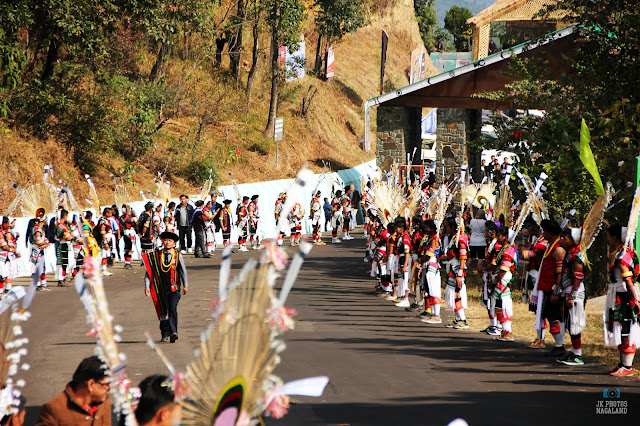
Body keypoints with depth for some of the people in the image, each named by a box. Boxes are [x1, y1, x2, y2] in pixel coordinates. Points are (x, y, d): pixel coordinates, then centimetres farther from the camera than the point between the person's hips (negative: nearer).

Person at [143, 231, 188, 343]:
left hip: (174, 288, -2)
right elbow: (149, 270, 4)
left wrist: (185, 285, 7)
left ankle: (173, 332, -21)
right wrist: (147, 286, -3)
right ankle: (165, 335, 18)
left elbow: (183, 270, 10)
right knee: (163, 312, 7)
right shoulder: (156, 255, 2)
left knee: (172, 308, -18)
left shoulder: (177, 255, 3)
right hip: (161, 289, 2)